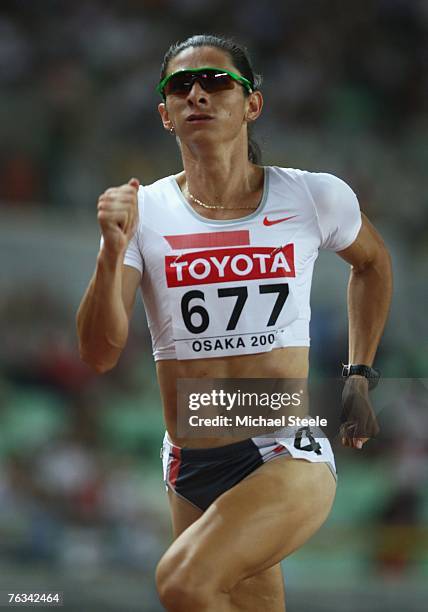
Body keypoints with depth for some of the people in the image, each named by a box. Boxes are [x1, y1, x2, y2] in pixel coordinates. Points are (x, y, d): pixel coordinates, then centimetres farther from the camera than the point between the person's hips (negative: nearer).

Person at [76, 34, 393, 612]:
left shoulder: (315, 197, -2)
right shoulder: (144, 210, -1)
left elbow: (372, 262, 21)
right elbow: (100, 354, -9)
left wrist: (359, 375, 17)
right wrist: (113, 252, -22)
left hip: (289, 457, -3)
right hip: (192, 472, 3)